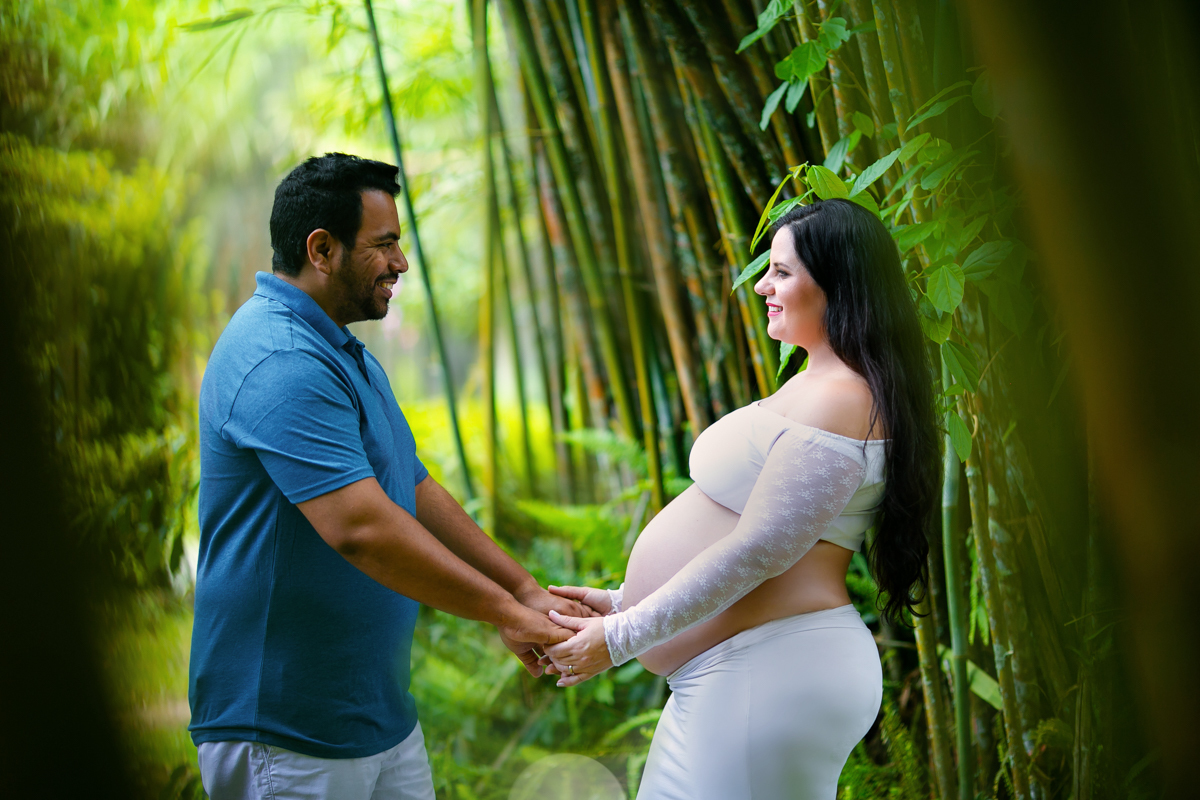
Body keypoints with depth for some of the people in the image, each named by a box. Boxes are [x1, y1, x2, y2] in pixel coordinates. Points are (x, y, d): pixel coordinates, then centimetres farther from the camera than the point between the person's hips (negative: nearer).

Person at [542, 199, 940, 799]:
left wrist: (621, 638, -15)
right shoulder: (817, 386, 17)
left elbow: (757, 551, -21)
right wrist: (623, 603, 16)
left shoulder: (839, 402, -17)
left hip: (768, 679, -10)